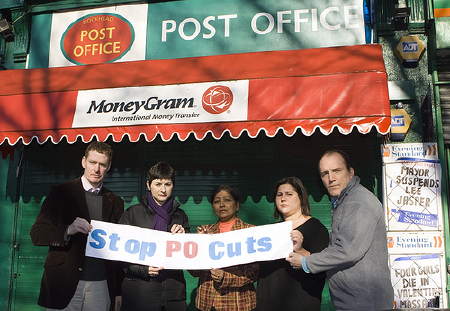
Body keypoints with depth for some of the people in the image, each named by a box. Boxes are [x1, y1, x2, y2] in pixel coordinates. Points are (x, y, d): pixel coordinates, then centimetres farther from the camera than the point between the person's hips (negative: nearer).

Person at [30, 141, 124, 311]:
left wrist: (118, 291, 6)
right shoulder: (61, 193, 1)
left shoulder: (115, 202, 9)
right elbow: (37, 233, -3)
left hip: (100, 284, 2)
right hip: (64, 283, -2)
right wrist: (68, 230, -21)